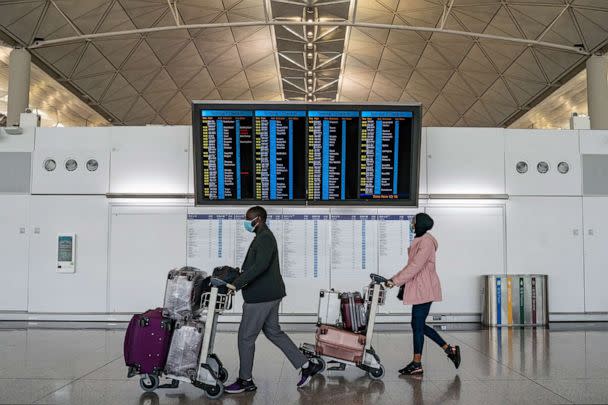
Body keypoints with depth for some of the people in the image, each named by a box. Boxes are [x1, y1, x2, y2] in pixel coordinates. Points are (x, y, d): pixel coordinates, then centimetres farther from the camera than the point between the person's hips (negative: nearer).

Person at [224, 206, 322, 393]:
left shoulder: (265, 238, -16)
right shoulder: (263, 237, 17)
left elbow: (260, 266, -29)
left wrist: (237, 284, -29)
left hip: (261, 296, -10)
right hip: (269, 294, 10)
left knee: (246, 337, 1)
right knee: (273, 332, 16)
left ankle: (245, 380, 13)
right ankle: (306, 365, 18)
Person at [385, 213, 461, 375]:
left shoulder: (426, 241, -15)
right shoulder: (420, 240, 17)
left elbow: (415, 266, -21)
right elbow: (411, 266, 20)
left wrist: (395, 281, -20)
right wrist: (395, 279, 14)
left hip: (424, 290, -10)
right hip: (420, 289, 10)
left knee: (417, 325, -3)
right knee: (419, 325, 13)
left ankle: (417, 364, 6)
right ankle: (450, 349, 19)